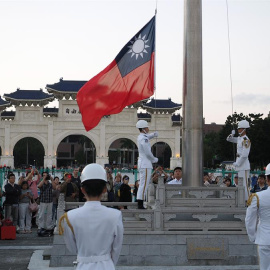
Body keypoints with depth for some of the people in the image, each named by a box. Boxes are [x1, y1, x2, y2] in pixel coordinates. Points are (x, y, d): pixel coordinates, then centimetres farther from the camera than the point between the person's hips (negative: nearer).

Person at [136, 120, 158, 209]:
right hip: (145, 164, -10)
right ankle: (140, 204, -11)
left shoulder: (140, 137, 14)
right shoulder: (144, 139, -16)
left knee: (142, 184, 11)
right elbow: (148, 153, -18)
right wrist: (155, 159, -2)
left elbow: (148, 136, 35)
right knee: (144, 184, -10)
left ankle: (140, 205, 12)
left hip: (142, 164, 10)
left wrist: (154, 134, 13)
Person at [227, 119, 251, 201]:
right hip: (240, 166, 10)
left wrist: (237, 164, -15)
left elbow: (244, 155, -22)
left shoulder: (246, 140, -16)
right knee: (241, 185, 13)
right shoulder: (239, 138, 13)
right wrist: (231, 135, 3)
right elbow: (229, 139, 26)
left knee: (245, 185, -9)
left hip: (244, 166, -10)